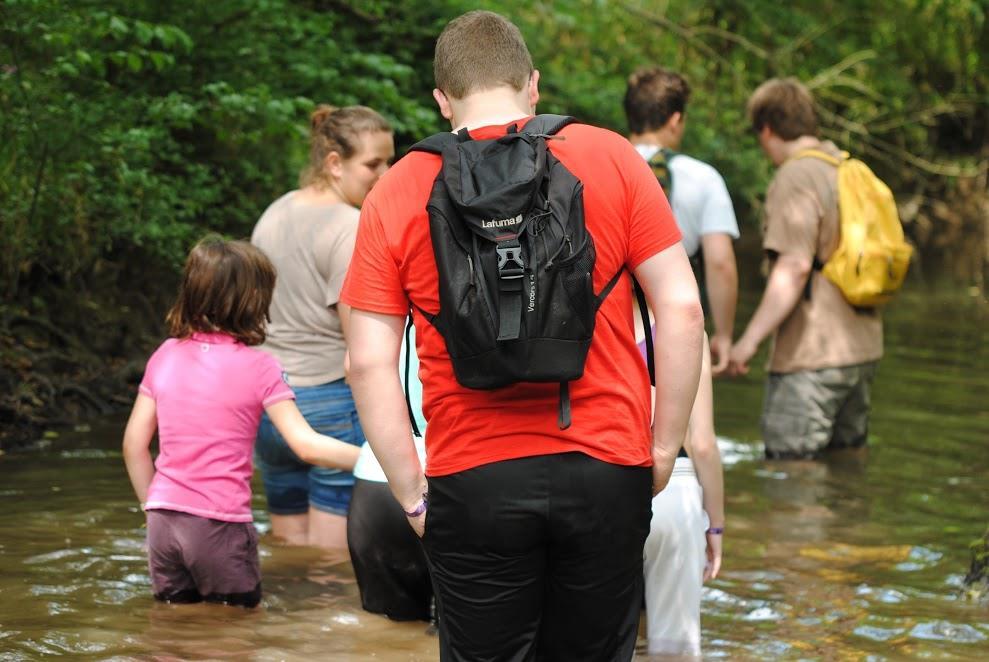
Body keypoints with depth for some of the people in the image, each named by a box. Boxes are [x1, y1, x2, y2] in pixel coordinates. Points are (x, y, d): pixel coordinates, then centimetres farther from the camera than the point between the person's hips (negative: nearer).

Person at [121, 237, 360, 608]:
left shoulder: (165, 356, 8)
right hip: (219, 522, -4)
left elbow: (134, 444, 10)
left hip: (163, 520, 5)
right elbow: (307, 445, -10)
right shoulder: (257, 367, -6)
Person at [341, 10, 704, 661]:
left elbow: (370, 363, -3)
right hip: (606, 474, 1)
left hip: (470, 482, 0)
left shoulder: (397, 195, 1)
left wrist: (413, 495, 3)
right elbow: (681, 309, -2)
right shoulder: (612, 159, 1)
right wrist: (664, 449, 6)